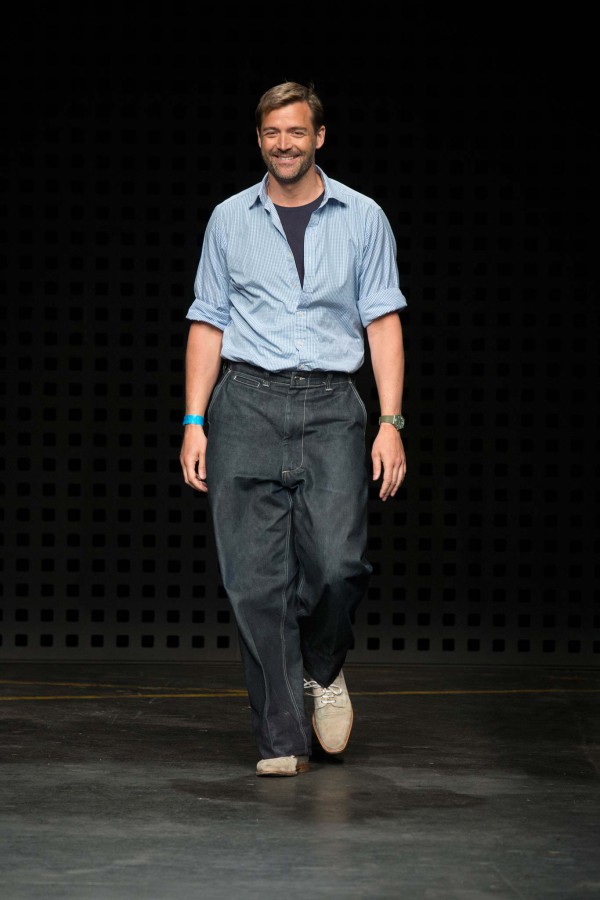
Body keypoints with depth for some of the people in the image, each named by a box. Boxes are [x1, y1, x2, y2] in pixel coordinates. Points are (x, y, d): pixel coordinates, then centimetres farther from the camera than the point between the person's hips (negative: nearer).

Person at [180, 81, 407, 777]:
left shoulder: (363, 218, 8)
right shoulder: (229, 221, 11)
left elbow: (383, 323, 6)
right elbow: (208, 323, 11)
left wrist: (391, 423, -3)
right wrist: (193, 422, 2)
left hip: (331, 406, -1)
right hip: (247, 404, 1)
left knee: (337, 562, -15)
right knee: (256, 579, -5)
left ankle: (322, 668, 17)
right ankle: (281, 738, 1)